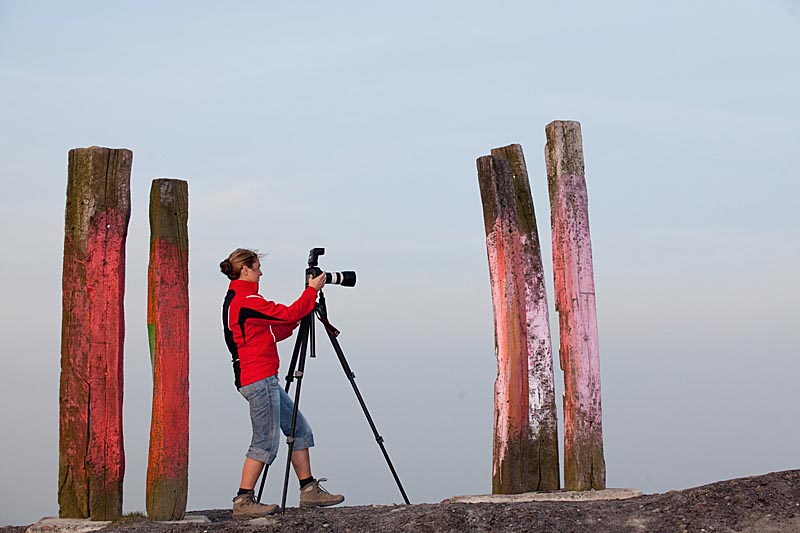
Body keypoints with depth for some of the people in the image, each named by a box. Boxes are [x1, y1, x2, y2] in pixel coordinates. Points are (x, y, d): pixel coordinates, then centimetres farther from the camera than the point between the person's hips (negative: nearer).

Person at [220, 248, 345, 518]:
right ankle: (243, 502, -3)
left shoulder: (236, 300, 18)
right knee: (265, 442, -7)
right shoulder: (246, 300, -14)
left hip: (264, 380, 11)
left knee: (299, 429, 12)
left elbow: (274, 331, 19)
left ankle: (309, 490, 14)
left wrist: (299, 317, 11)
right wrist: (312, 290, -5)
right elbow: (287, 314, -16)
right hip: (259, 379, -11)